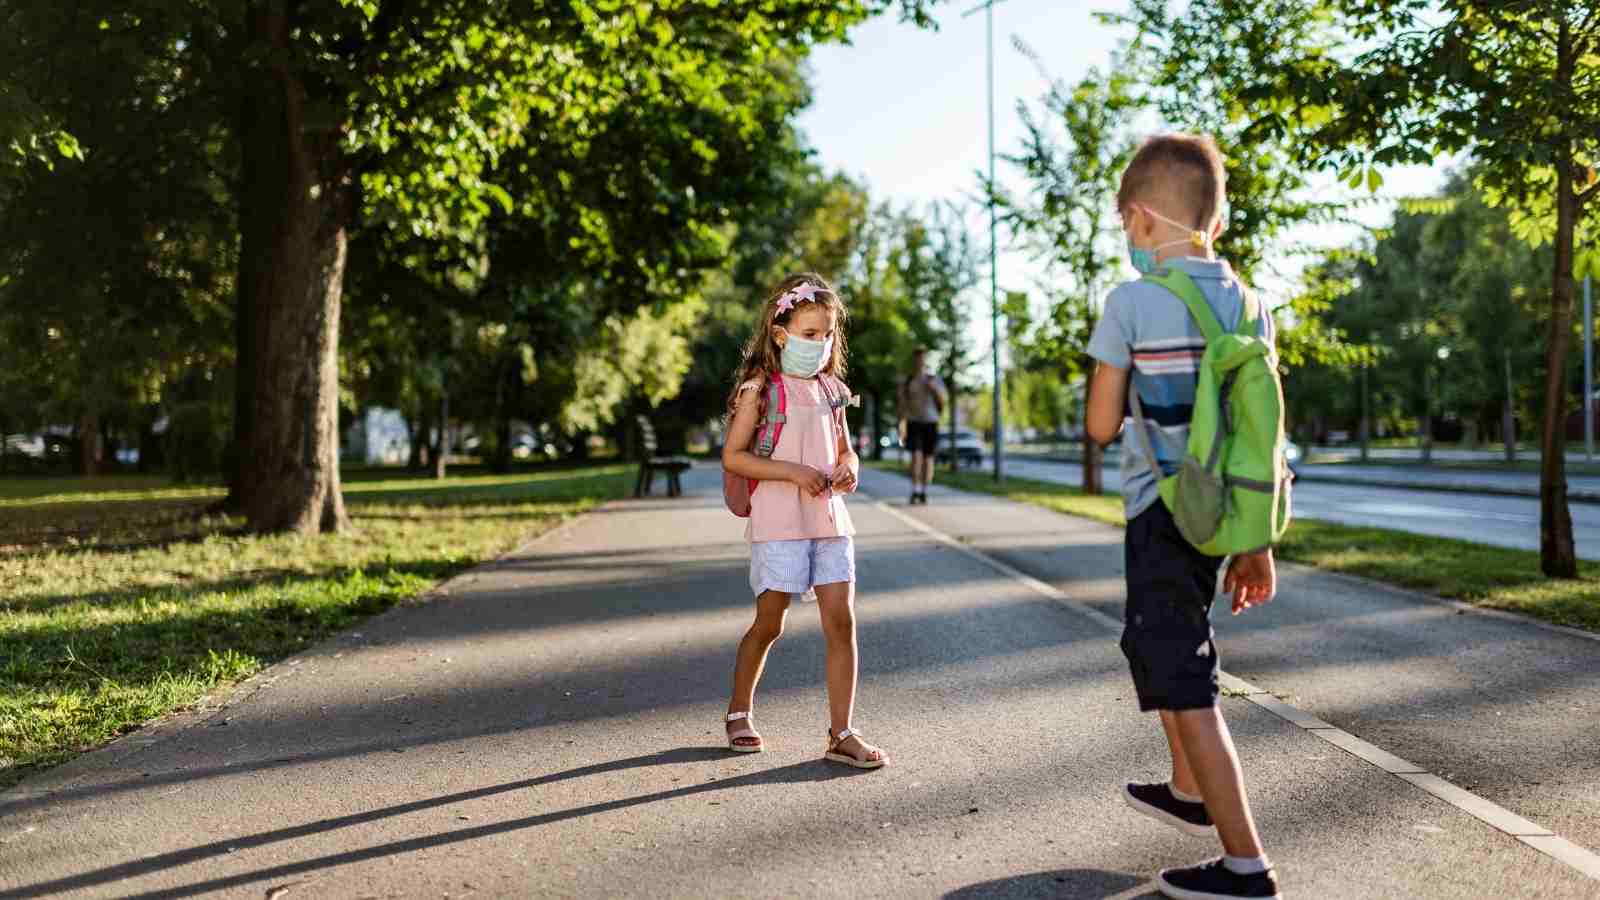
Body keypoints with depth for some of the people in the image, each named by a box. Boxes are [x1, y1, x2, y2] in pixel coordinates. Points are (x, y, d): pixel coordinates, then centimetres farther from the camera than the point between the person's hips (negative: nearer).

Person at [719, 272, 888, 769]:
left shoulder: (830, 388, 11)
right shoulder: (759, 388, -7)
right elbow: (732, 456, -11)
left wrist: (849, 468, -2)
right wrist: (793, 472, -19)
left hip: (830, 519, 5)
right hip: (779, 523, -5)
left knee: (842, 622, -2)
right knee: (768, 624, 6)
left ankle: (841, 733, 4)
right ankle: (739, 713, 28)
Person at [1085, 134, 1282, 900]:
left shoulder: (1130, 303, -13)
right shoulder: (1246, 303, 5)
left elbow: (1102, 425, -9)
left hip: (1161, 514, -7)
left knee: (1183, 682, -1)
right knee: (1158, 643, 27)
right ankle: (1189, 792, 43)